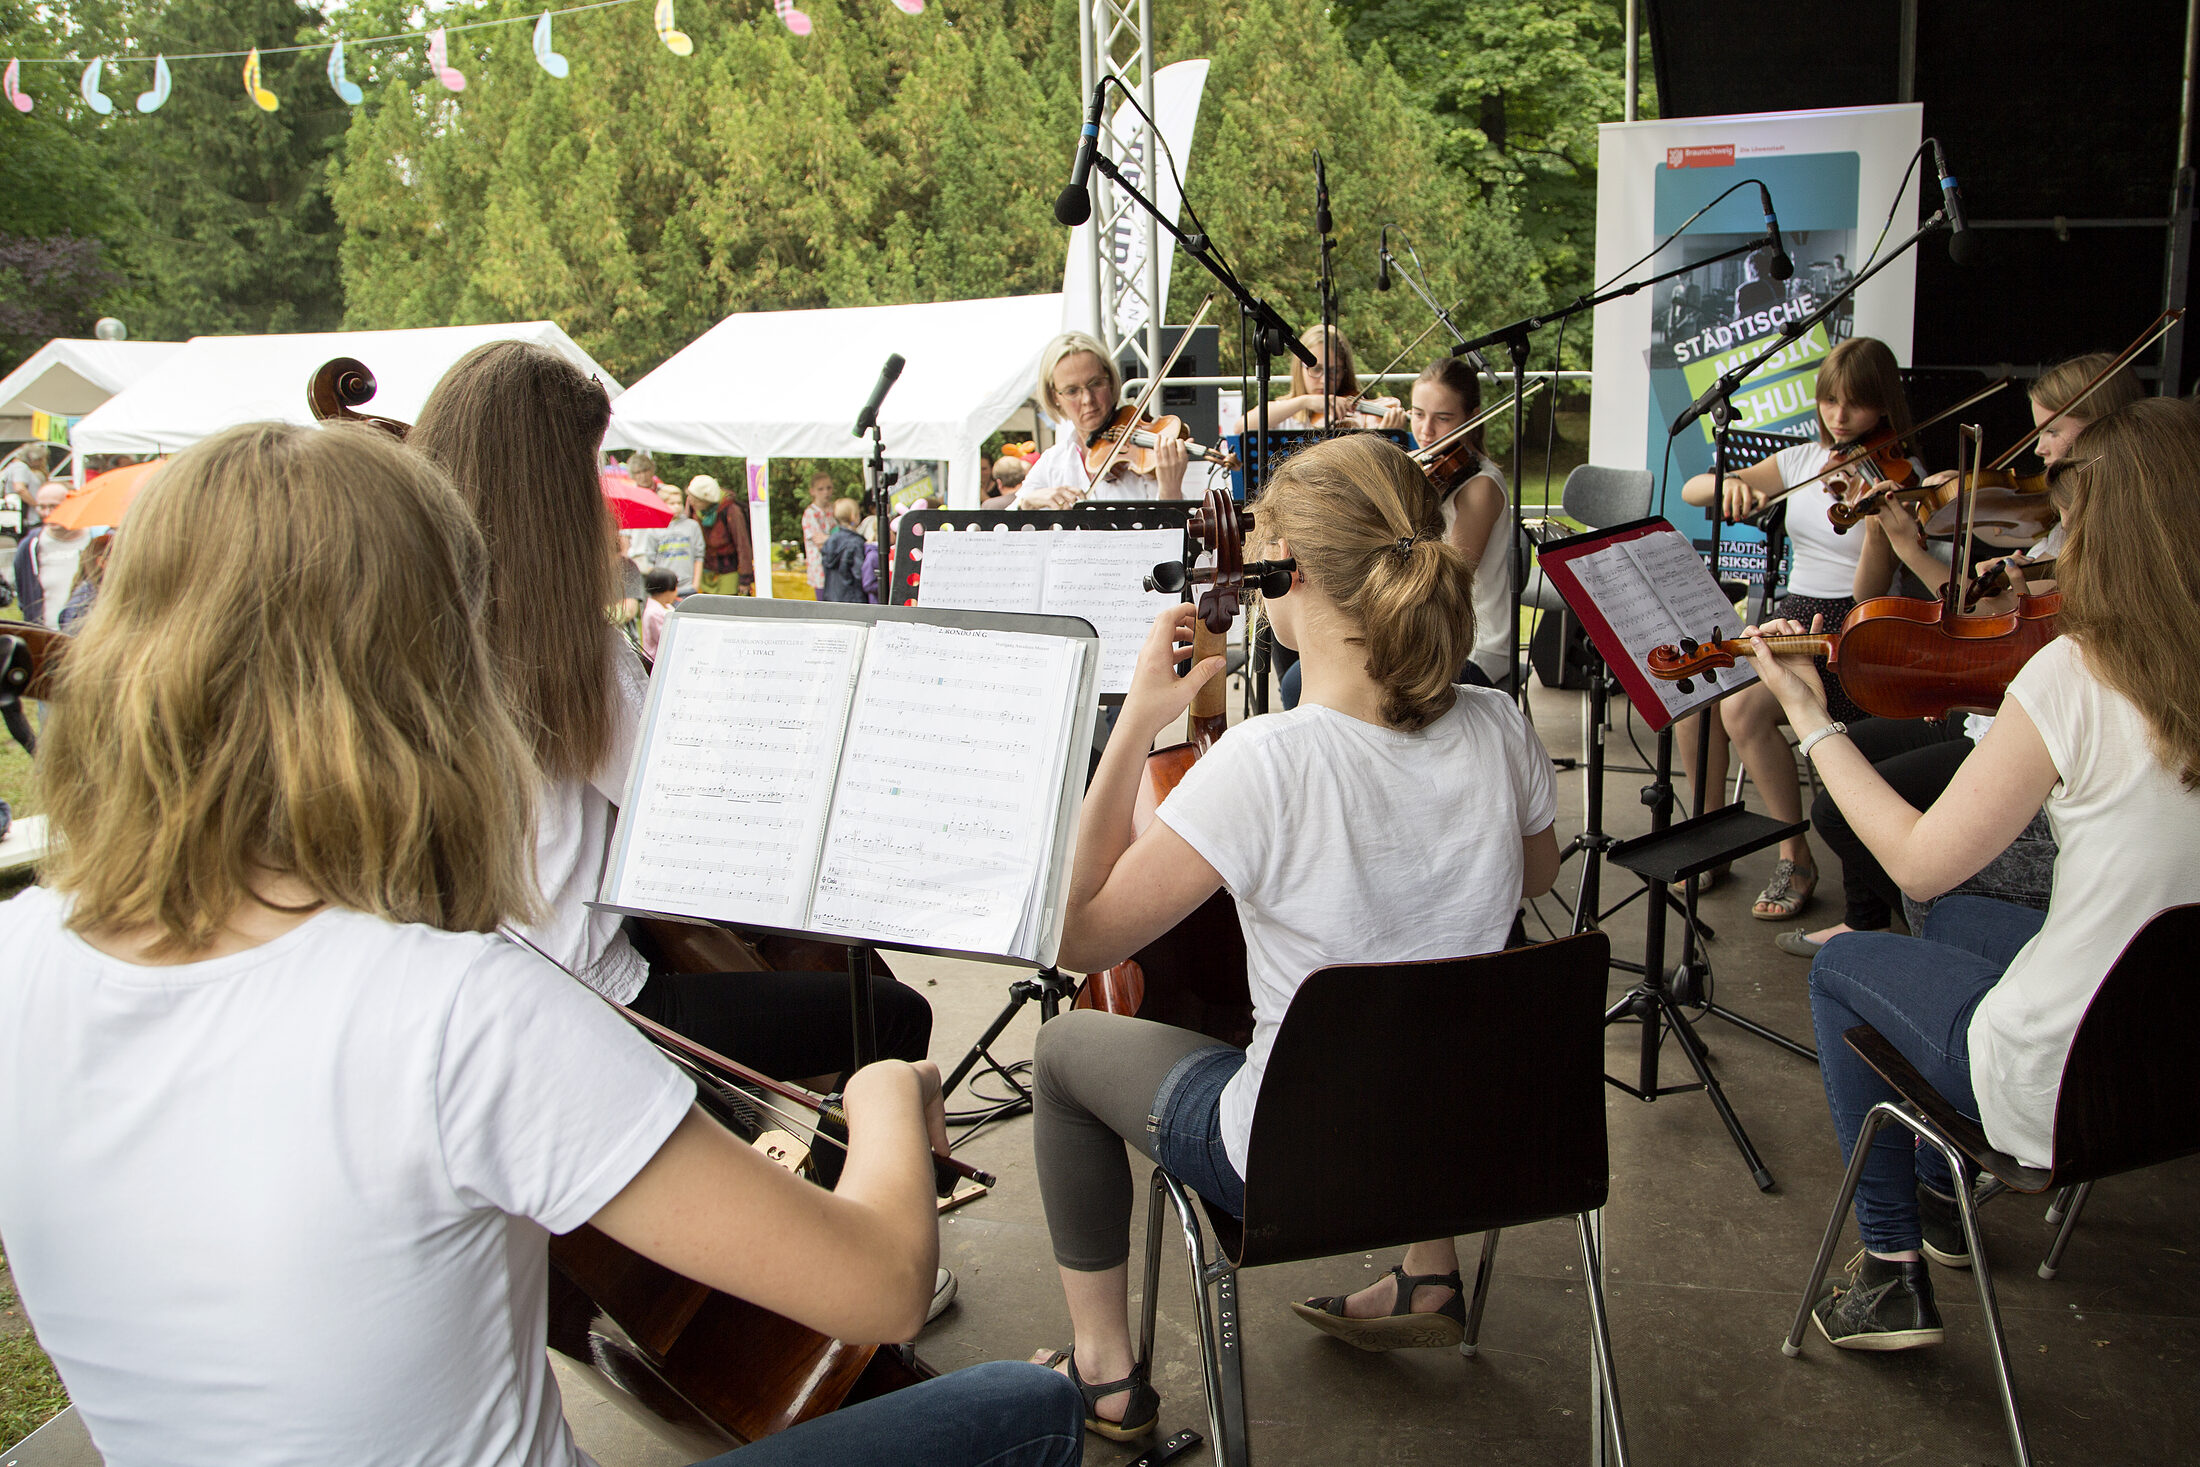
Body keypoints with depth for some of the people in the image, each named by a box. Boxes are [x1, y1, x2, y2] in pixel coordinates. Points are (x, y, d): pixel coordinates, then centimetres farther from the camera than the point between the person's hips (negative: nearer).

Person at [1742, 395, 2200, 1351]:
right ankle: (1941, 1197, 45)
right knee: (1953, 922, 31)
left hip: (2072, 1085, -7)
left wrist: (1813, 722, -8)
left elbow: (1920, 862, -18)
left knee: (1841, 968, 19)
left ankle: (1896, 1272, 23)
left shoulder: (2078, 672, -25)